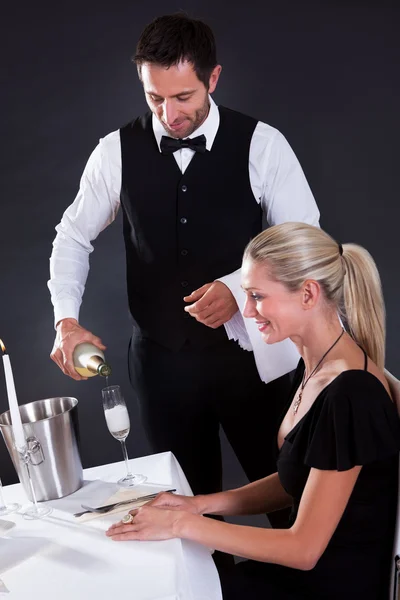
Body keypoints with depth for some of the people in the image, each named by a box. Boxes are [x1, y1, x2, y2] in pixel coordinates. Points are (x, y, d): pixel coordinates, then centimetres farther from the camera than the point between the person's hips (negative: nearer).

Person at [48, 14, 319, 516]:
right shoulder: (117, 151, -5)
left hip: (247, 350, -1)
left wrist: (240, 286, -23)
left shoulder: (261, 145, -10)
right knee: (186, 495, 17)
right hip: (160, 357, 2)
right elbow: (74, 236, 5)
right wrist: (66, 320, -9)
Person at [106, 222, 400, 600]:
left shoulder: (349, 394, -27)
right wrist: (204, 504, -1)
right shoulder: (315, 366, 1)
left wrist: (183, 523, -18)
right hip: (299, 566, 7)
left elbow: (304, 548, -23)